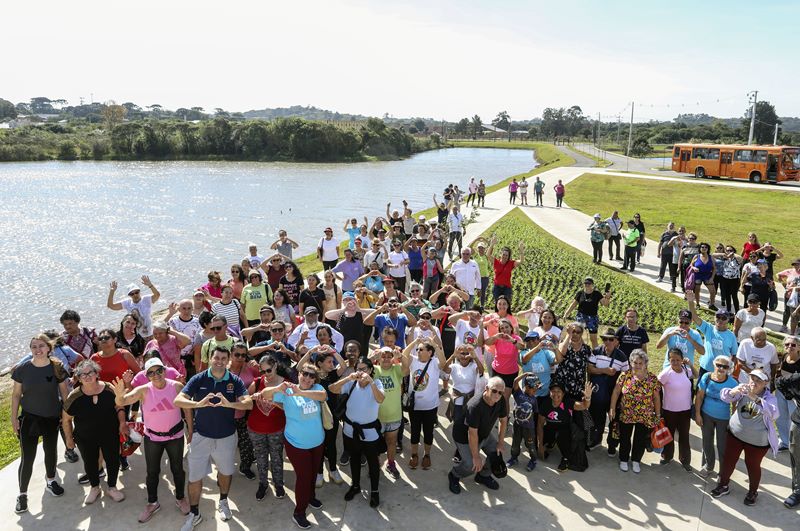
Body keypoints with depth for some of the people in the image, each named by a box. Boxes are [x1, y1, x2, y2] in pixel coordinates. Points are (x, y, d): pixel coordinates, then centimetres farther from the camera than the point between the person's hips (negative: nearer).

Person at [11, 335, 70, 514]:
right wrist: (14, 418, -2)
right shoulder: (22, 369, -12)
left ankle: (51, 480, 45)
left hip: (52, 418, 1)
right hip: (29, 418, -1)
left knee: (50, 451, 20)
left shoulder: (57, 368, -11)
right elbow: (16, 394, -2)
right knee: (27, 458, -2)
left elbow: (64, 392, 0)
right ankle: (22, 494, 17)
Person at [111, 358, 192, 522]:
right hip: (152, 438, 0)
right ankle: (152, 502, 36)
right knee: (152, 472, 14)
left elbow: (187, 408, -4)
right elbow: (121, 402, -27)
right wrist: (119, 395, -50)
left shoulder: (177, 386, -15)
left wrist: (190, 430, 2)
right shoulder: (143, 390, -16)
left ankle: (180, 498, 40)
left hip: (175, 436, 0)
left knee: (177, 469, 17)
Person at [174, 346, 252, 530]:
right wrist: (198, 404, -39)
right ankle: (194, 514, 26)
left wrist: (229, 404, -40)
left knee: (225, 472, 20)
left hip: (226, 436, 1)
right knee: (195, 477, 6)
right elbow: (177, 401, -20)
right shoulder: (198, 379, -11)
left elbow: (249, 404, -22)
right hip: (201, 436, -1)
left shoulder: (235, 381, -10)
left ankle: (223, 502, 46)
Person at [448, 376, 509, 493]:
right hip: (465, 437, -7)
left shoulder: (500, 401, -18)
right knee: (471, 465, -14)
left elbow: (503, 420, -1)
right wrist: (476, 456, -25)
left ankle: (483, 476, 27)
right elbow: (472, 434, -33)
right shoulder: (475, 406, -39)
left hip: (485, 433, 7)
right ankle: (454, 476, 18)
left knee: (497, 453, -1)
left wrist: (500, 442, 0)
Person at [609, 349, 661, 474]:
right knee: (624, 439, 13)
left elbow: (656, 397, 0)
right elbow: (616, 392, -2)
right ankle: (623, 460, 34)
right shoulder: (624, 376, -8)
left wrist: (658, 414, 2)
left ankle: (636, 461, 34)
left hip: (645, 417, 0)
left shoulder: (652, 378, -7)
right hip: (625, 415, 0)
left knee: (641, 440, 11)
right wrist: (612, 409, -4)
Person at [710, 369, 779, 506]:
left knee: (753, 465, 13)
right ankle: (724, 485, 35)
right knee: (728, 460, 14)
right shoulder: (743, 391, -6)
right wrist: (734, 391, -40)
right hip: (735, 434, 3)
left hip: (757, 441, -3)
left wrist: (754, 398, -48)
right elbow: (724, 396, -17)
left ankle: (753, 492, 38)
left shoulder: (769, 397, -14)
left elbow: (773, 413, -35)